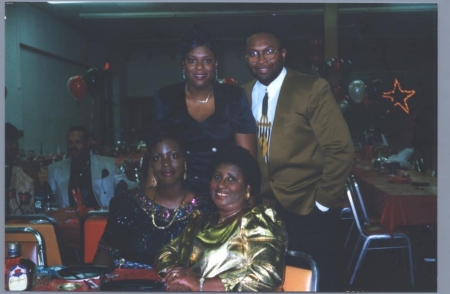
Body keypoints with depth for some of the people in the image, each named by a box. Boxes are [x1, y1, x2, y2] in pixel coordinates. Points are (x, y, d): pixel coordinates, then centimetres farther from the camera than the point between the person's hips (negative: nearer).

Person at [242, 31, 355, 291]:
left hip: (307, 209, -4)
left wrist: (323, 202, -11)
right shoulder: (243, 94, 5)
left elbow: (340, 148, -12)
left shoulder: (313, 89, -11)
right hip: (262, 207, 4)